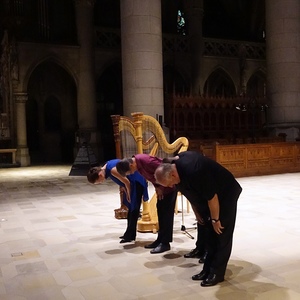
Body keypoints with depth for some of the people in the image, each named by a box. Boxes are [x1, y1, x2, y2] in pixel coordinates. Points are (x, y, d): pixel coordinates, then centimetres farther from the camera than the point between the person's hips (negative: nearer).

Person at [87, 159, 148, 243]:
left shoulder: (112, 170, -27)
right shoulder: (107, 168, 2)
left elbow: (126, 182, -23)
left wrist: (129, 195, -9)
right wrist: (127, 194, 7)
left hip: (137, 182, -10)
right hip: (132, 183, 10)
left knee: (134, 209, -5)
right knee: (130, 208, 15)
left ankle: (130, 235, 1)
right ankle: (129, 233, 24)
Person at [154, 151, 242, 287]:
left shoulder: (194, 171, -38)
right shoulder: (175, 165, -9)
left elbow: (212, 197, -29)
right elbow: (190, 192, 6)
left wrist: (215, 219, -18)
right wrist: (197, 212, 10)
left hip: (225, 194, -8)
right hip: (208, 197, 8)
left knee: (221, 235, -4)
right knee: (211, 234, 10)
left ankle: (217, 273, 3)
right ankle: (208, 269, 16)